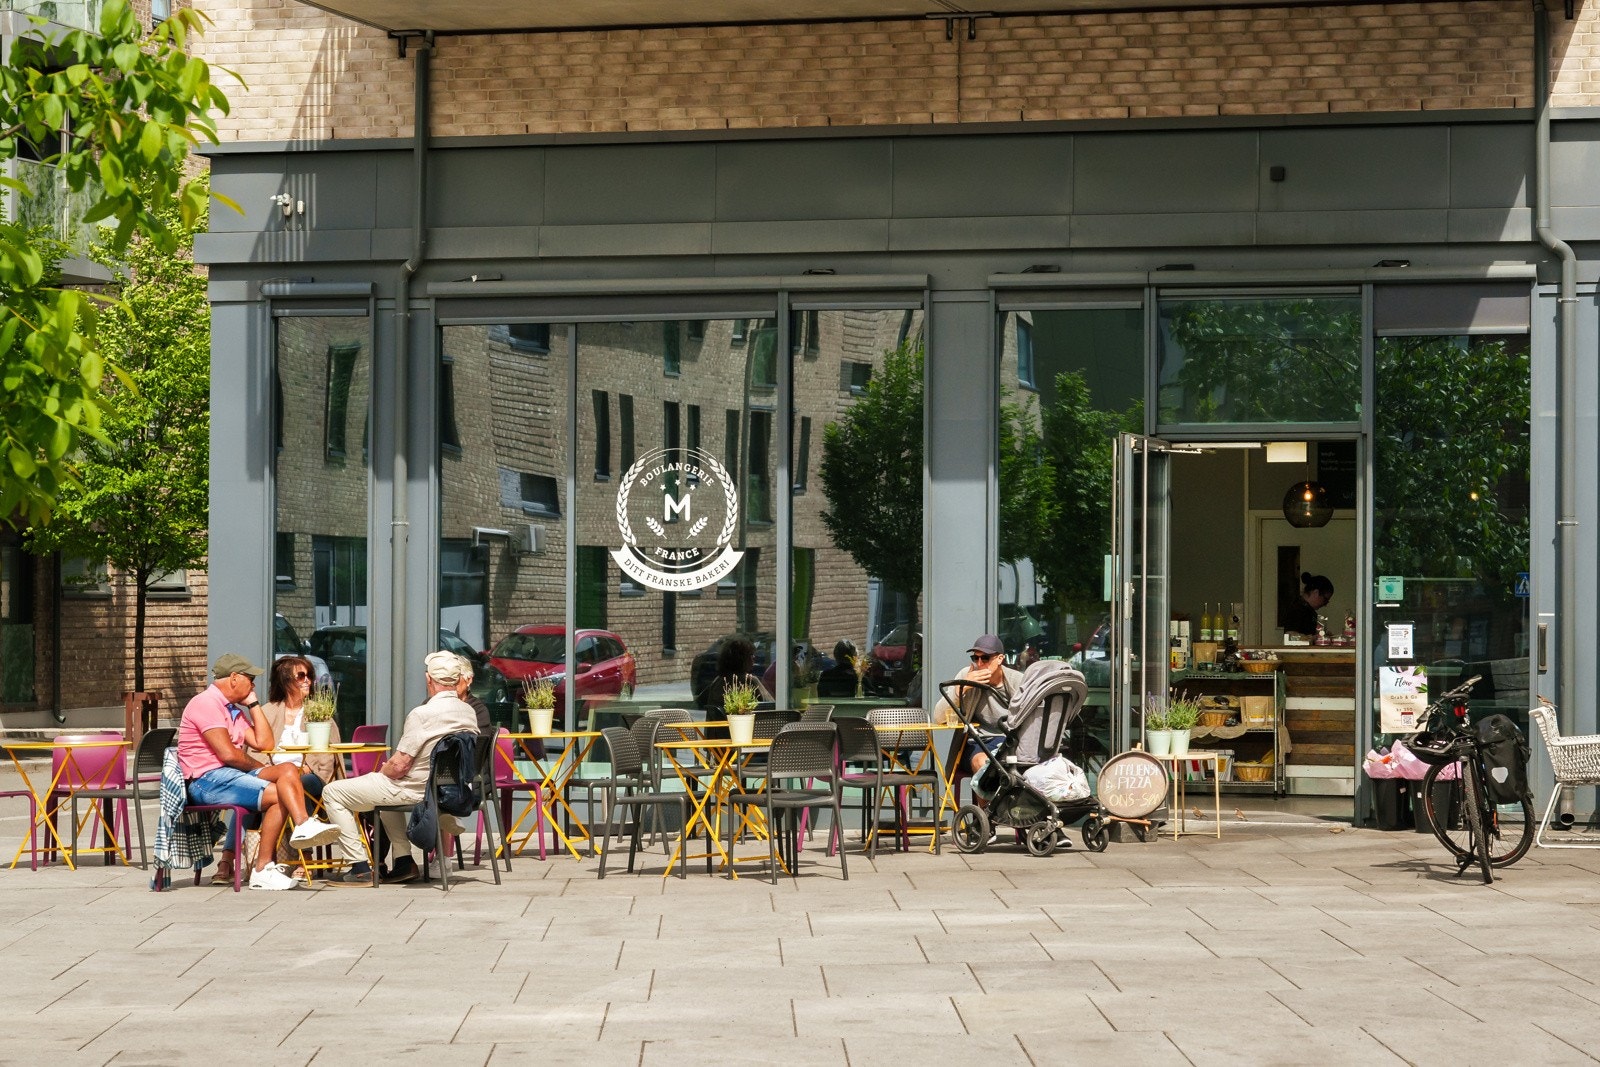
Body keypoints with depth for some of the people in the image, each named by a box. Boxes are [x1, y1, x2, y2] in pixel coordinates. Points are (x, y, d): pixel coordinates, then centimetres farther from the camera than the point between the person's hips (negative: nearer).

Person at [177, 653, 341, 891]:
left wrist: (253, 704, 13)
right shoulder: (206, 703, -9)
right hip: (206, 780, -9)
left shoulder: (235, 710, 23)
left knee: (288, 771, -13)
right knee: (277, 795, -22)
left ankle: (304, 827, -30)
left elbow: (263, 743, 13)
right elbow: (227, 754, -17)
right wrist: (257, 767, -1)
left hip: (230, 773, 9)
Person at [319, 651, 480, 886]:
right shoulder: (469, 713, -1)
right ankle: (404, 862, 27)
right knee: (387, 788, 39)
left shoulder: (422, 714, -23)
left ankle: (359, 867, 0)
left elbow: (399, 766, -22)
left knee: (333, 793, 3)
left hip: (414, 791, -8)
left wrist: (383, 770, 3)